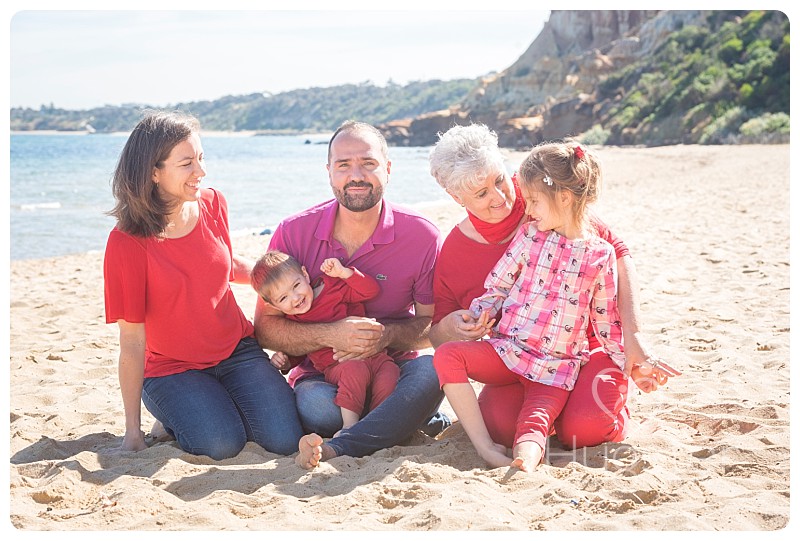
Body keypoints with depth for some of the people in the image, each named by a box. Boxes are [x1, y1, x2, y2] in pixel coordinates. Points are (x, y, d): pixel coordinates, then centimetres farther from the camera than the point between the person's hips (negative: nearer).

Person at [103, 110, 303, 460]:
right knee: (221, 446, -27)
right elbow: (132, 342, -14)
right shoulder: (127, 242, -18)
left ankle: (225, 402, 12)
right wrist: (133, 430, -10)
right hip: (172, 369, -3)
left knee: (285, 440, -17)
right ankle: (174, 416, 5)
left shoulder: (213, 205, -4)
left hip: (237, 350, 4)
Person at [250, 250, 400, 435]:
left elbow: (371, 290, -5)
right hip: (336, 367, -1)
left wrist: (343, 272, -17)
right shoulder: (291, 323, 10)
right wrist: (285, 361, 4)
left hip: (372, 353, 1)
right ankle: (349, 423, -38)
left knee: (389, 374, -30)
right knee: (355, 369, -36)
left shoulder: (334, 288, 2)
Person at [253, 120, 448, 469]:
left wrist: (388, 335, -21)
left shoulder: (422, 237, -8)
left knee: (432, 372, -32)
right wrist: (330, 335, -24)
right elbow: (265, 328, -6)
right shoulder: (293, 233, -7)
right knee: (316, 411, -34)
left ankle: (335, 450, -32)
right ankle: (407, 418, -10)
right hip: (323, 373, 0)